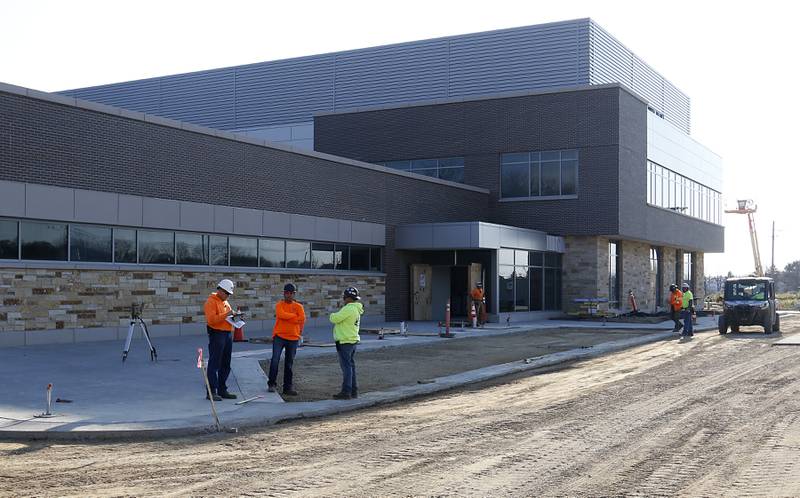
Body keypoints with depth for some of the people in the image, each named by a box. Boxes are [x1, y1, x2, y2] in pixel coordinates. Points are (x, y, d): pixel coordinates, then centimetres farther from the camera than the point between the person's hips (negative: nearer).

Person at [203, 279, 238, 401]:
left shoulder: (225, 302, 19)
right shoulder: (211, 301, -8)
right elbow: (211, 319, -19)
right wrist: (226, 315, -23)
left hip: (227, 334, 9)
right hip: (216, 334, -9)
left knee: (225, 365, 12)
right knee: (214, 364, -7)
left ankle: (222, 390, 19)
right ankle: (212, 392, -5)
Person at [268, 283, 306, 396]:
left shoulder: (298, 306, 8)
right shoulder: (280, 305, 3)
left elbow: (302, 319, -5)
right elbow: (281, 315, -17)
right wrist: (294, 316, -10)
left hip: (293, 338, 2)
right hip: (279, 336, -2)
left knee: (289, 363, 7)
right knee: (275, 360, -12)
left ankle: (288, 387, 12)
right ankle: (271, 384, 1)